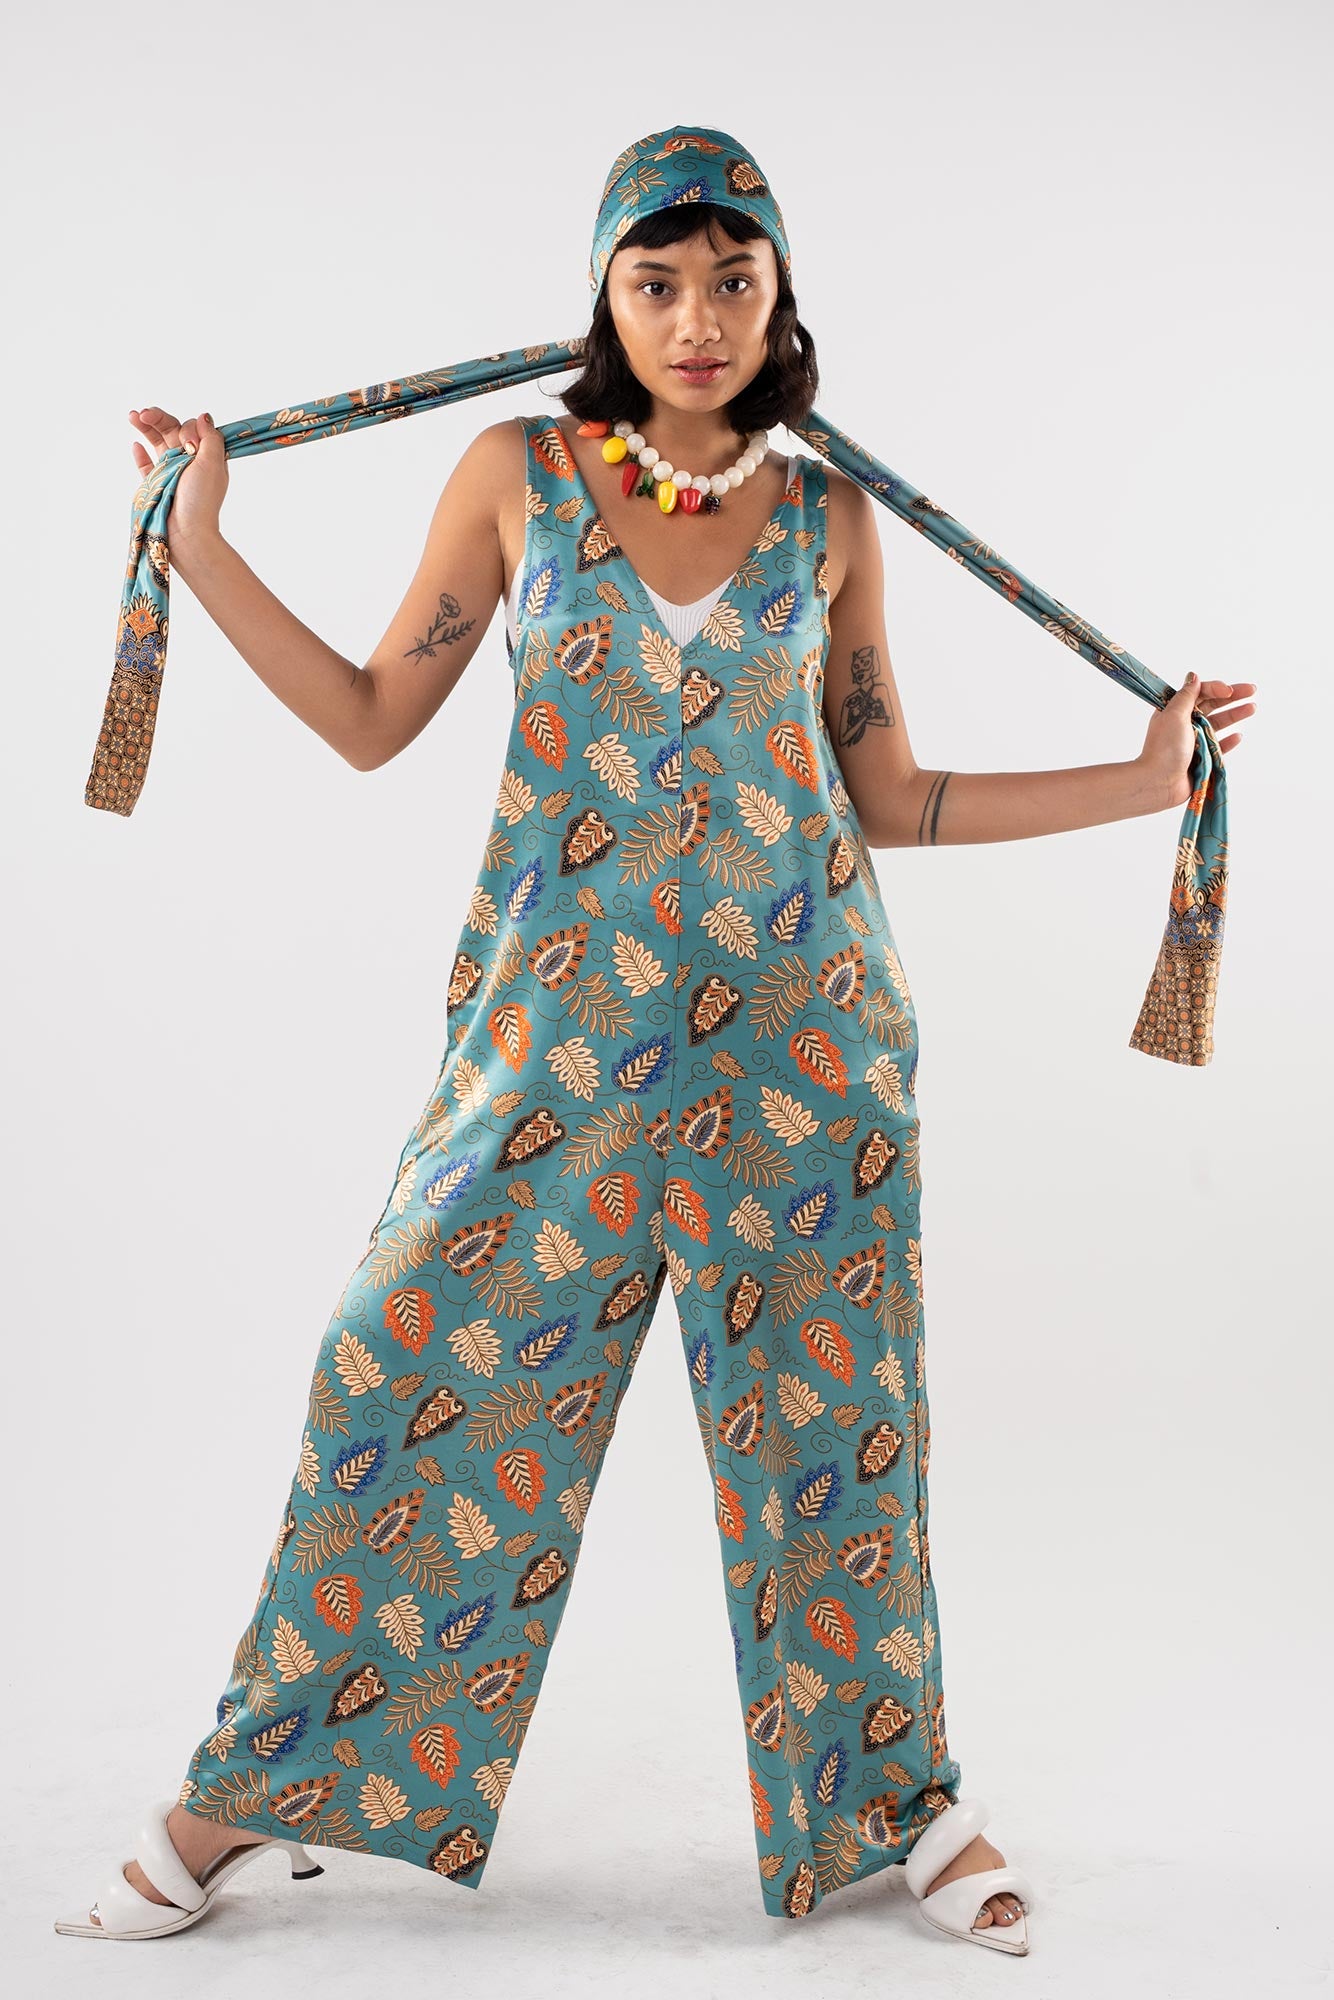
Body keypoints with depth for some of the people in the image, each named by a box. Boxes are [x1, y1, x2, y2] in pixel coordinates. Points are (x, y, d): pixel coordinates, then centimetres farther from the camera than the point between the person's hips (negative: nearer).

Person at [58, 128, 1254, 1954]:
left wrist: (1144, 779, 9)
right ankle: (249, 1797, 15)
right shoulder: (518, 474, 3)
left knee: (826, 1408, 7)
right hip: (562, 1017, -1)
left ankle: (901, 1790, 26)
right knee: (423, 1375, -1)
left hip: (798, 1018, 1)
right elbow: (373, 719, 6)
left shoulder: (827, 515, 6)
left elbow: (889, 796, 10)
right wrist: (204, 549, 2)